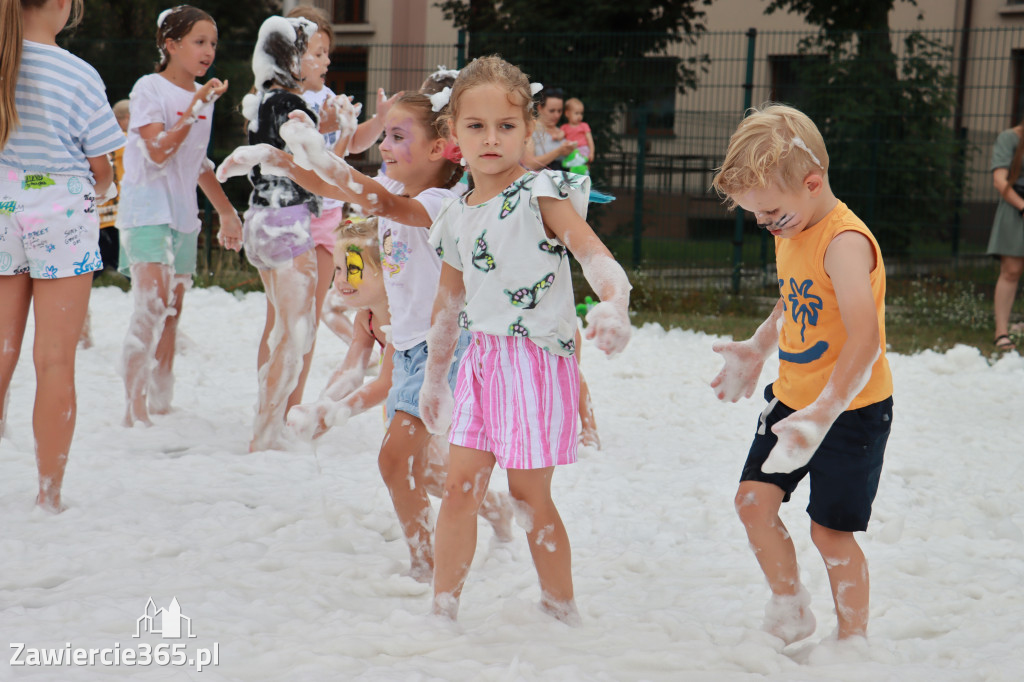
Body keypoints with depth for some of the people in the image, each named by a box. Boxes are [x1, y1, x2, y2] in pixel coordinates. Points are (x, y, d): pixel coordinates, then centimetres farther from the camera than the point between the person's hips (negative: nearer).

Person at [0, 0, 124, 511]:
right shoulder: (78, 76, -12)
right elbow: (102, 169, -4)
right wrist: (97, 192, 19)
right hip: (61, 220, -3)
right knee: (55, 361, 2)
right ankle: (49, 496, 7)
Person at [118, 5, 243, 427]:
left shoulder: (204, 95, 14)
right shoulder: (149, 89, -7)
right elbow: (158, 151, -19)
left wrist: (226, 212, 26)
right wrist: (196, 107, -21)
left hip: (183, 214, 7)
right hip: (147, 209, -7)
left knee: (171, 313, 7)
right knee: (151, 307, -19)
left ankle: (160, 405, 13)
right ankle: (134, 410, -19)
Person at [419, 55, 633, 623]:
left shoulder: (541, 195, -10)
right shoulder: (457, 218, 10)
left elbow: (596, 257, -23)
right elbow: (449, 302, 22)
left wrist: (614, 306, -44)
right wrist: (434, 376, 28)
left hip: (537, 359, -6)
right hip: (482, 359, 6)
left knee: (529, 494, 0)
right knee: (460, 485, 3)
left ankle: (562, 614, 15)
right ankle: (442, 610, 13)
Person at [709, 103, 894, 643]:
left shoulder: (844, 242, -24)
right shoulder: (790, 234, 4)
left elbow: (864, 339, -34)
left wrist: (822, 415, -40)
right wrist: (756, 351, 21)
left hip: (851, 407, -8)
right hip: (793, 398, 8)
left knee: (829, 529, 0)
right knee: (753, 498, 0)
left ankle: (854, 636, 18)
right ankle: (791, 605, 20)